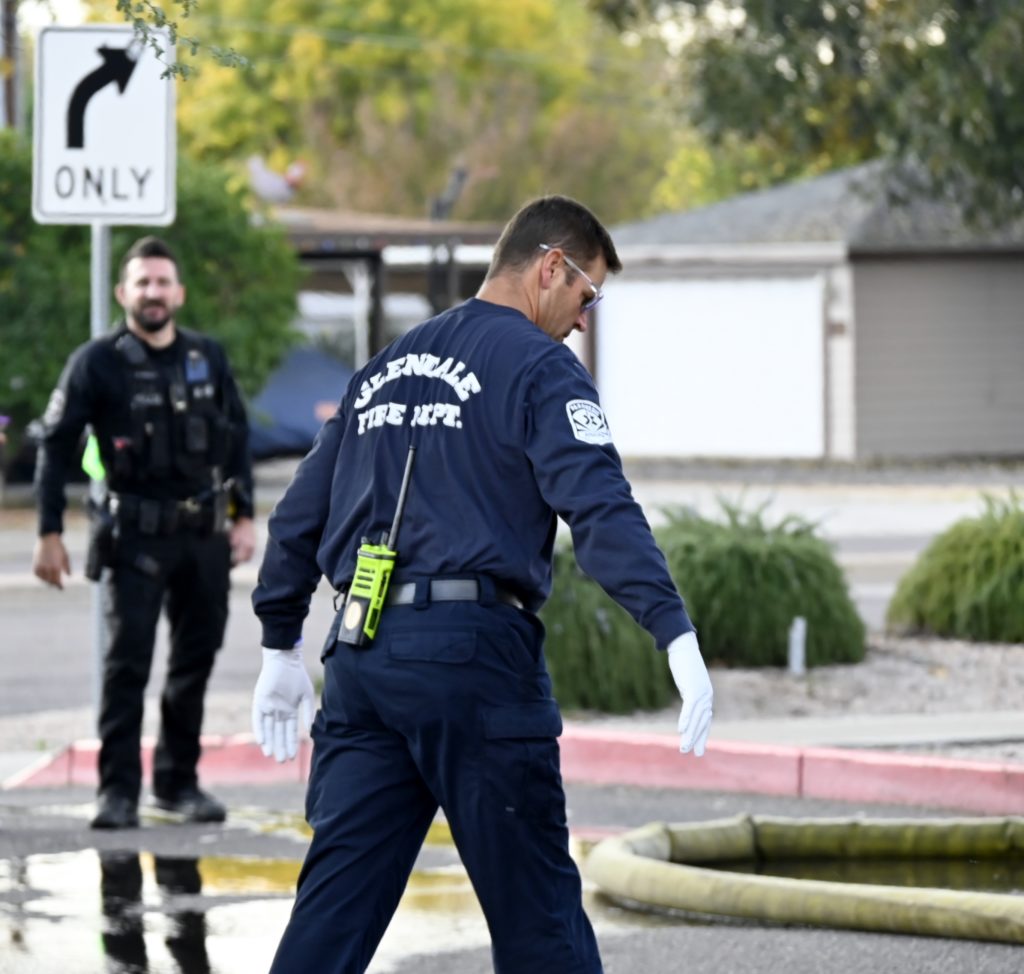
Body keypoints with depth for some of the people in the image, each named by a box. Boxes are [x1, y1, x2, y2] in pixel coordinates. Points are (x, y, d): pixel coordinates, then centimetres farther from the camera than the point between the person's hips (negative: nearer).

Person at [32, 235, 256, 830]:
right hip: (135, 535, -4)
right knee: (127, 663, -9)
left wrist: (245, 516, 7)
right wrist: (50, 534, -8)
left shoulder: (209, 358, 7)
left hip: (205, 535, 4)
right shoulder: (98, 363, -4)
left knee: (195, 663, 9)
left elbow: (238, 437, 14)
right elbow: (57, 445, -3)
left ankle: (179, 781, 19)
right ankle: (119, 791, -7)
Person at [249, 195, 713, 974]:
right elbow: (601, 506, -17)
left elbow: (300, 515, 23)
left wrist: (282, 646, 32)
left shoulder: (385, 369, 21)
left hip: (360, 654, 7)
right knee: (534, 907, 1)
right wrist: (676, 633, -25)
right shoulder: (538, 367, -2)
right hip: (473, 648, -7)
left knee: (335, 905, 4)